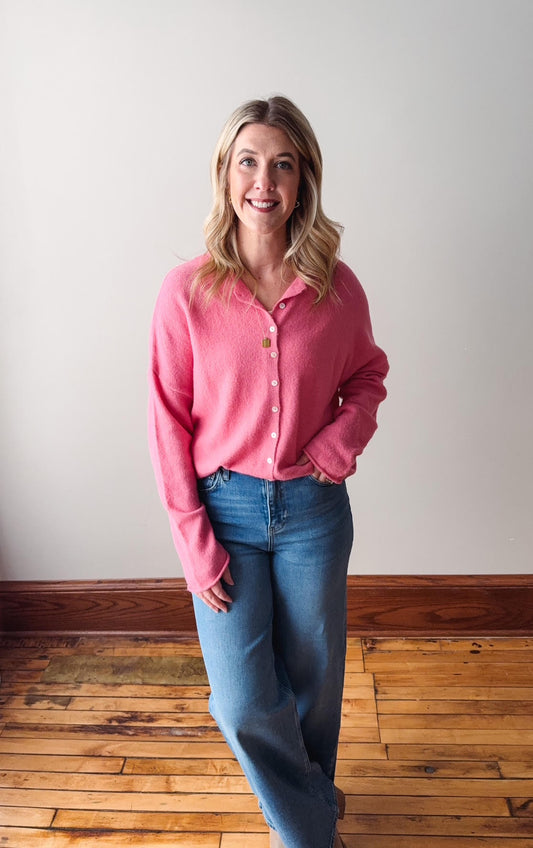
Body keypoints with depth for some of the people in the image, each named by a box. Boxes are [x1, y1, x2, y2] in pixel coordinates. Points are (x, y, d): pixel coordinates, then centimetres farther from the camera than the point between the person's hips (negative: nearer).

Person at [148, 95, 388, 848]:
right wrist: (193, 539, -8)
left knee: (313, 679, 17)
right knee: (243, 700, 3)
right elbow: (169, 419, -6)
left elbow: (368, 376, 11)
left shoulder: (336, 287, -5)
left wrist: (345, 435, -10)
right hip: (225, 507, -1)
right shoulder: (187, 292, -9)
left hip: (313, 507, 2)